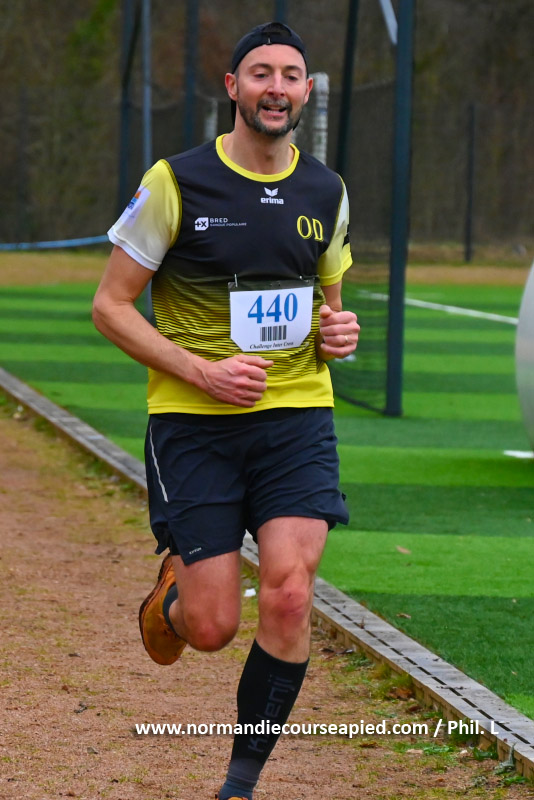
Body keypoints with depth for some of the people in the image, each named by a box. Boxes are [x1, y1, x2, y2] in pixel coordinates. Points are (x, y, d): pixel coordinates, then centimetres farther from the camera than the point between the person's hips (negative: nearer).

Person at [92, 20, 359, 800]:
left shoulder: (326, 193, 7)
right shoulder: (177, 183, -7)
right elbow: (111, 305, -4)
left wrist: (338, 329, -1)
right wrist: (202, 372, -15)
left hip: (296, 415, 3)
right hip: (193, 422, -3)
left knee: (289, 596, -15)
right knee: (212, 627, -5)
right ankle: (171, 588, 34)